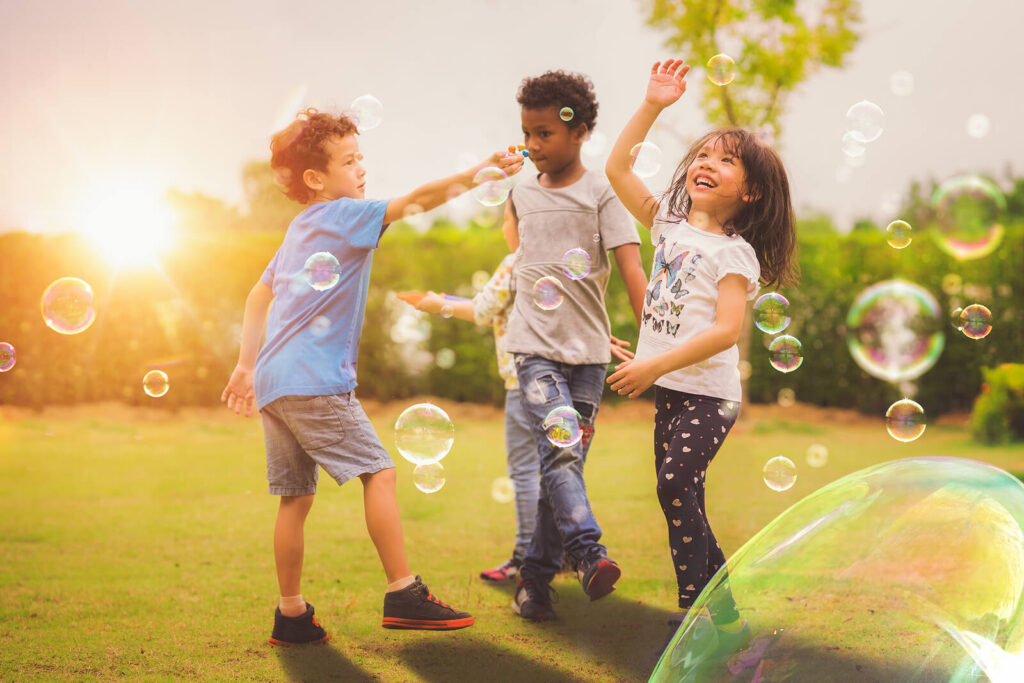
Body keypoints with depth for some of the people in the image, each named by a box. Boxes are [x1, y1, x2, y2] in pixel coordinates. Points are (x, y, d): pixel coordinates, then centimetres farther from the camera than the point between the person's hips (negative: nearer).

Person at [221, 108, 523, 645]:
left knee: (296, 497, 10)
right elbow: (418, 199, -13)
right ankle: (403, 594, -10)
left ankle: (291, 616, 13)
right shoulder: (344, 215, -3)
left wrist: (247, 364, 33)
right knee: (378, 472, -7)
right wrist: (479, 172, -13)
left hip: (273, 381, 9)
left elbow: (258, 295, 29)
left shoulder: (299, 232, 23)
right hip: (314, 379, -9)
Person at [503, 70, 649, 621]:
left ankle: (536, 576, 13)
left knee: (567, 461, 3)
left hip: (587, 351, -1)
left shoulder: (599, 194, -2)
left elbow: (631, 270, -8)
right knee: (558, 449, -19)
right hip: (536, 345, 1)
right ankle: (588, 553, -23)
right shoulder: (522, 194, 9)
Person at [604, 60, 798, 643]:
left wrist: (653, 367, -25)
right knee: (682, 497, 9)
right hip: (670, 389, 7)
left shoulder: (735, 253, -11)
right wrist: (653, 106, 1)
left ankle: (696, 608, -3)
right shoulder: (670, 223, 9)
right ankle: (725, 610, 19)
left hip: (709, 392, -7)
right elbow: (617, 167, 9)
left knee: (675, 488, -14)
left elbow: (726, 330, -21)